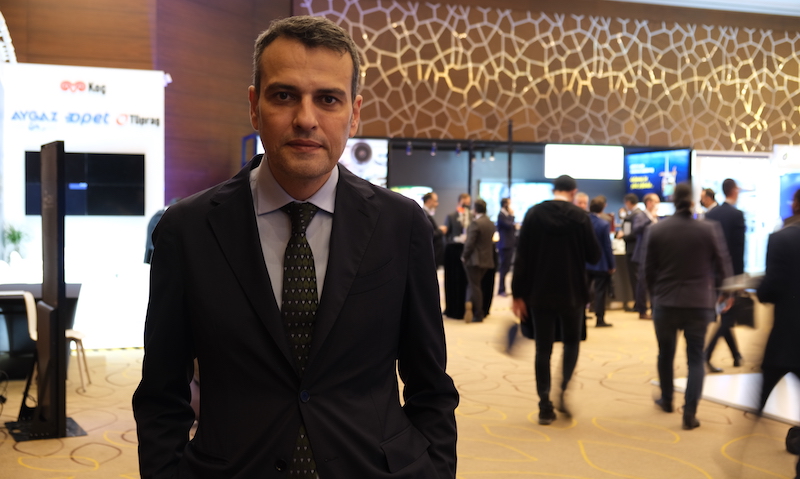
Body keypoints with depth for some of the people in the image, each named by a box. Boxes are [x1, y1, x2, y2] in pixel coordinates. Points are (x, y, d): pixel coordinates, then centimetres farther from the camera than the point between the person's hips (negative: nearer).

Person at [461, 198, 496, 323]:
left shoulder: (475, 223, -17)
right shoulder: (491, 223, 9)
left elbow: (470, 243, -19)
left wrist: (464, 256, -7)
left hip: (474, 260, -7)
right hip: (487, 260, 7)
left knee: (474, 286, 0)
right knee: (475, 285, 16)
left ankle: (478, 315, 2)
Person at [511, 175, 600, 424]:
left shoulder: (534, 214, -2)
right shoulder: (580, 216, -5)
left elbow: (522, 256, -4)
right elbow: (594, 256, -2)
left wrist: (518, 294, 0)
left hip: (539, 293, 1)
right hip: (572, 293, -1)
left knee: (543, 349, 7)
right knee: (571, 342, 18)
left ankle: (545, 406, 5)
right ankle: (564, 390, -1)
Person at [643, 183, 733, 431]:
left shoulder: (655, 230, -4)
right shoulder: (709, 229, -6)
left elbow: (648, 269, 1)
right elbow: (722, 264, 1)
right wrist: (725, 291, 18)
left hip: (665, 302, 1)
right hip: (699, 303, -1)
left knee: (666, 353, 19)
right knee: (695, 358, 5)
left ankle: (667, 400, 36)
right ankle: (689, 413, -3)